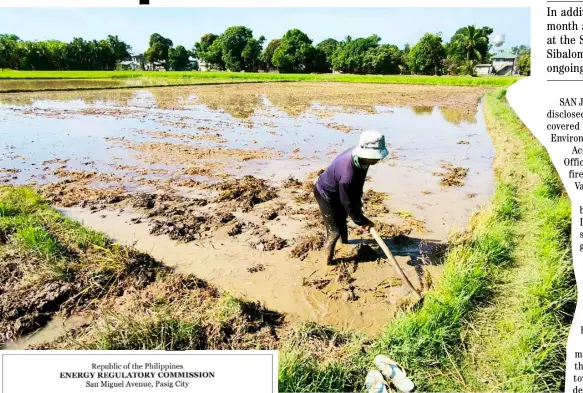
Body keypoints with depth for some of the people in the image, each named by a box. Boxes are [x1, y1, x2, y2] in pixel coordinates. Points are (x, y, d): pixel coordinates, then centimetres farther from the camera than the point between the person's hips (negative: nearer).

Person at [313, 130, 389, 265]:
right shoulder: (348, 175, -44)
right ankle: (328, 260, 24)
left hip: (337, 191, 9)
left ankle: (344, 242, 57)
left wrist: (358, 199, 7)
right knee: (335, 231, 1)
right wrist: (362, 222, -16)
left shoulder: (359, 155, -20)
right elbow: (348, 203, -29)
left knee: (342, 219, 30)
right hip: (326, 195, -8)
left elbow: (358, 181, 2)